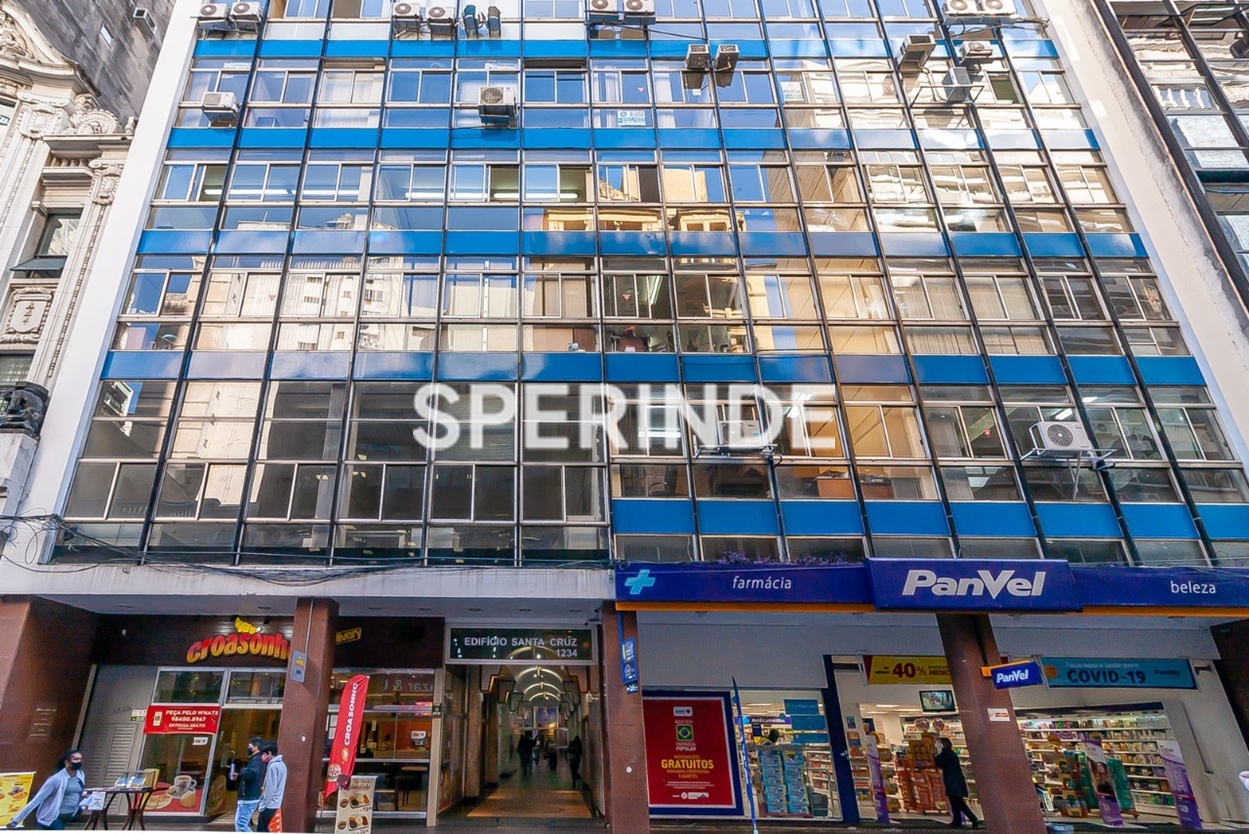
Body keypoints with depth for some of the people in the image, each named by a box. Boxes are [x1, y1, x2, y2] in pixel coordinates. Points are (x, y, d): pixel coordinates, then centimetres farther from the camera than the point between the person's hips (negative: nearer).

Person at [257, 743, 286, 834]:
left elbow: (271, 789, -19)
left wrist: (263, 805, -13)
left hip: (269, 805, -9)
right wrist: (264, 788, 9)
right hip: (275, 804, 9)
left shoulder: (273, 766, -18)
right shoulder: (281, 764, 11)